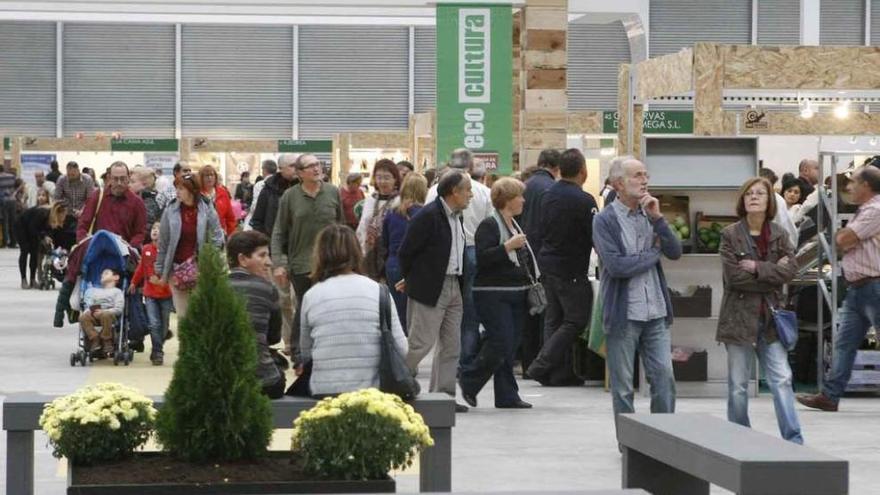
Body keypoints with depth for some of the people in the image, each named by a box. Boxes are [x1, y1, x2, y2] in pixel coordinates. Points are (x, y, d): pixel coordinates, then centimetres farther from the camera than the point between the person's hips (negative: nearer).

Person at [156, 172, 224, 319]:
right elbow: (163, 243, 4)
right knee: (182, 315, 5)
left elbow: (217, 240, -2)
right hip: (177, 269, 1)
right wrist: (161, 271, 5)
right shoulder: (170, 211, -2)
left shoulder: (207, 210, -6)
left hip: (200, 269, -1)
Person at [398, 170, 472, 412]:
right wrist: (412, 280, -1)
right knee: (421, 343, -7)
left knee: (451, 345, 7)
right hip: (430, 289, -9)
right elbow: (405, 252, -12)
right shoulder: (428, 216, -15)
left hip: (453, 286, 9)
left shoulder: (456, 216, 13)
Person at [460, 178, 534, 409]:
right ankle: (469, 381, 4)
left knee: (510, 346, 7)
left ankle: (507, 396, 10)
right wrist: (508, 246, -25)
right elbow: (483, 258, -22)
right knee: (501, 344, -14)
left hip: (517, 295, 9)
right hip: (493, 295, -9)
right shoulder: (489, 226, -11)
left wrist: (530, 280, 20)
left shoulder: (515, 225, 17)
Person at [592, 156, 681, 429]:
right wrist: (653, 253, -6)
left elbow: (675, 252, 2)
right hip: (623, 315, -4)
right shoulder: (605, 221, -6)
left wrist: (658, 219, -8)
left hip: (656, 314, 4)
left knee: (665, 378, 1)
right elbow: (616, 265, -17)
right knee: (623, 387, 5)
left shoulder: (650, 215, 10)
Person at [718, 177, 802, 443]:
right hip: (740, 317, -2)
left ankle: (794, 440, -1)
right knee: (738, 384, 5)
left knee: (781, 379, -3)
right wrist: (773, 273, -10)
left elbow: (791, 269, -6)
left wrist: (758, 268, -15)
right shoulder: (730, 235, -4)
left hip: (770, 317, 2)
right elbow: (734, 276, -15)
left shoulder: (779, 234, 6)